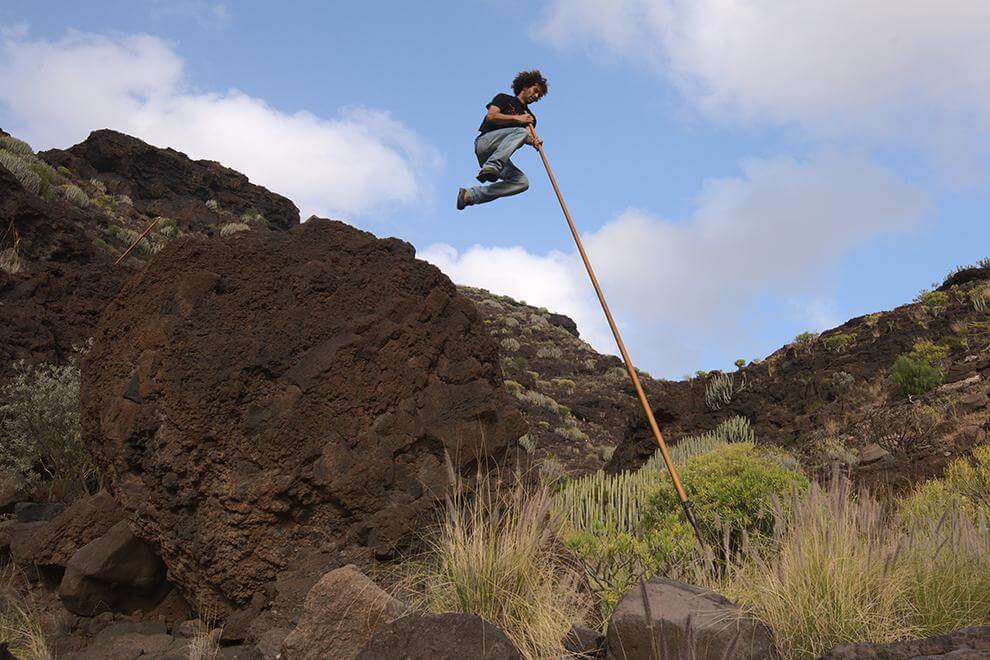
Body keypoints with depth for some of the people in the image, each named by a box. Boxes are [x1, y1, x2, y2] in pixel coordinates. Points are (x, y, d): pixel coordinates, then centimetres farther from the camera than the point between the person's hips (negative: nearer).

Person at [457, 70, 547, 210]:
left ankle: (471, 195, -15)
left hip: (496, 156, 6)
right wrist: (517, 118, -9)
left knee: (522, 182, -18)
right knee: (520, 131, -27)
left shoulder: (530, 117, 24)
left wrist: (534, 141, -21)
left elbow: (528, 137, 3)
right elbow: (491, 116, -7)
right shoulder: (504, 99, 12)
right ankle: (491, 166, -44)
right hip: (485, 142, -6)